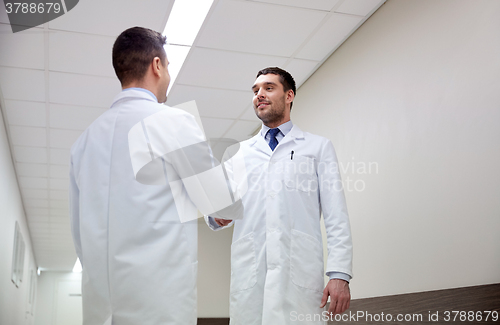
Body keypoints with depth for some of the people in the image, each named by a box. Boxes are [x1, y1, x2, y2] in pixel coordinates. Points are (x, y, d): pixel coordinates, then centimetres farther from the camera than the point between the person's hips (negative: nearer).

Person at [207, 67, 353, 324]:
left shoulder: (318, 147, 12)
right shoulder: (238, 153, 19)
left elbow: (335, 215, 4)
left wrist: (340, 274, -8)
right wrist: (217, 215, -9)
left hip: (300, 273, -2)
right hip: (248, 272, 2)